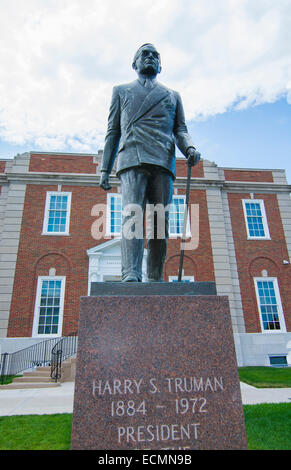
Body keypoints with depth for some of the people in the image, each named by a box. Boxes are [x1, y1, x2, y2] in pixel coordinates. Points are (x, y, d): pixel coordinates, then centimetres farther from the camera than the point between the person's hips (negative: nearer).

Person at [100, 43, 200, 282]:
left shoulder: (173, 95, 30)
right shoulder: (121, 91, 27)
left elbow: (181, 130, 18)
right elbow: (113, 132, 19)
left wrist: (190, 148, -6)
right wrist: (105, 169, 8)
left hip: (163, 162, 2)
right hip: (132, 158, -1)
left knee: (160, 222, -7)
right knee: (132, 215, -19)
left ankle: (156, 279, -3)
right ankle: (131, 275, -26)